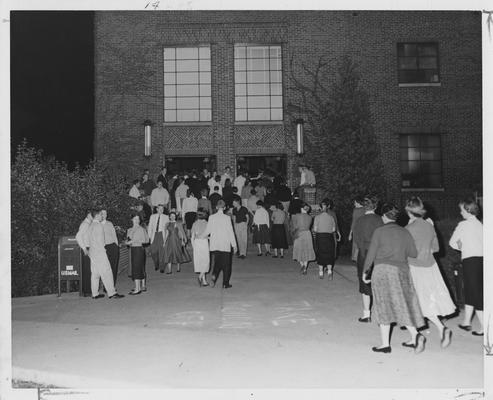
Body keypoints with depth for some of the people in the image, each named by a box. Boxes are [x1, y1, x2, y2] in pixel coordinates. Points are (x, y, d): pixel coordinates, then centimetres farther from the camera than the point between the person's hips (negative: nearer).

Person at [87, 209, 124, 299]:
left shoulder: (91, 225, 13)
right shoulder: (98, 225, -14)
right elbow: (99, 240, -18)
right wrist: (103, 249, -8)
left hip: (92, 252, 9)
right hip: (99, 251, -9)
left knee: (95, 273, 11)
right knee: (106, 272, -7)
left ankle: (95, 293, 14)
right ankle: (111, 293, -7)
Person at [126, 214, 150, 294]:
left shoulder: (141, 229, -7)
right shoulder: (129, 230, 13)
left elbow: (146, 240, -12)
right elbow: (128, 239, 21)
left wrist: (134, 241, -16)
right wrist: (127, 242, -3)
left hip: (139, 249, -7)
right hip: (132, 249, 7)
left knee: (137, 269, -10)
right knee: (141, 269, 12)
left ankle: (137, 289, -9)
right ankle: (143, 286, 19)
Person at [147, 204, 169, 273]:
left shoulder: (166, 217, 7)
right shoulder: (152, 216, 12)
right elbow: (150, 227, 13)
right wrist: (149, 236, 5)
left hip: (161, 234, -2)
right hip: (154, 235, 2)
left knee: (161, 252, -6)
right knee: (153, 251, -2)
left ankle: (161, 268, 0)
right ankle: (156, 264, 23)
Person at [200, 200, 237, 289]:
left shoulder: (211, 217, -2)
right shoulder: (227, 218, -9)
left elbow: (207, 231, 4)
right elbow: (231, 232, -7)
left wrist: (200, 237, 23)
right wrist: (234, 245, 1)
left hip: (214, 245, 3)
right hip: (225, 245, -3)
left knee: (217, 263, 15)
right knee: (226, 264, 9)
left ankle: (214, 276, -10)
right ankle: (225, 284, 13)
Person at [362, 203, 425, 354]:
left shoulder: (379, 231, -4)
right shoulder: (404, 232, 7)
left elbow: (371, 253, -3)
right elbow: (414, 253, 7)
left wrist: (365, 271, 7)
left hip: (382, 270, -4)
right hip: (401, 271, 4)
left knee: (384, 307, 3)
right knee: (403, 306, 13)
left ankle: (385, 344, 7)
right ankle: (415, 336, 0)